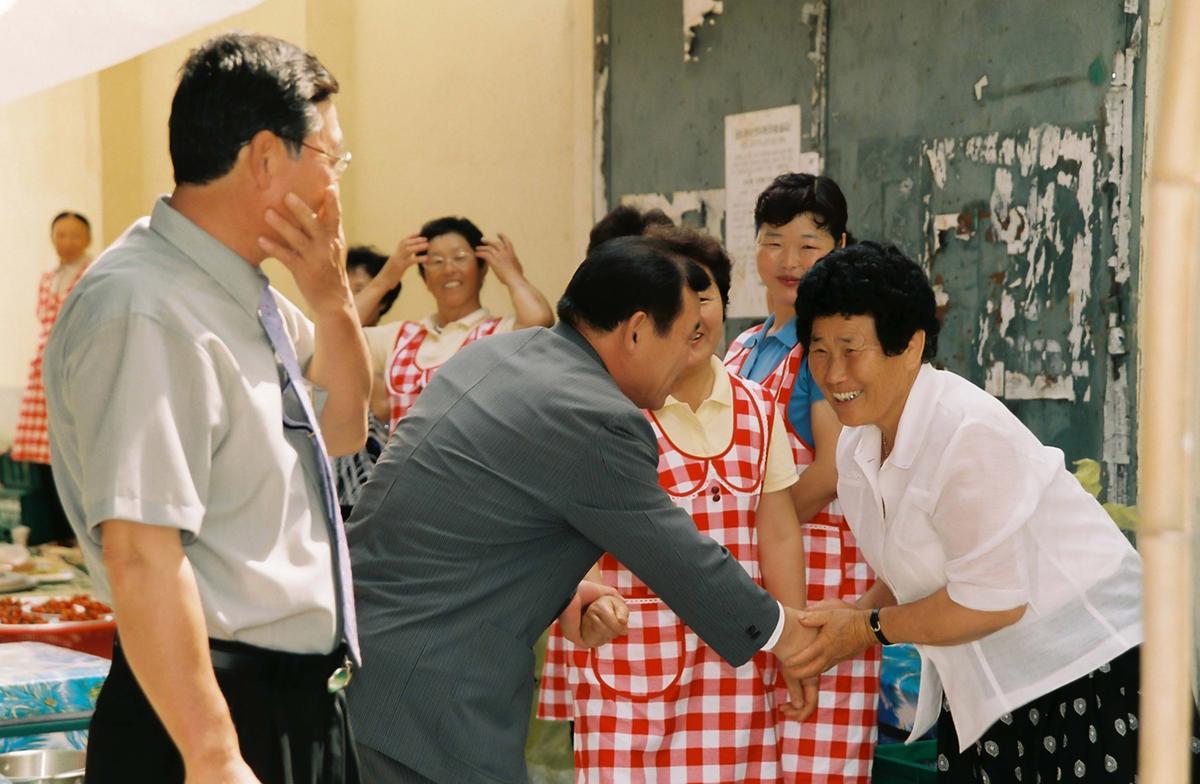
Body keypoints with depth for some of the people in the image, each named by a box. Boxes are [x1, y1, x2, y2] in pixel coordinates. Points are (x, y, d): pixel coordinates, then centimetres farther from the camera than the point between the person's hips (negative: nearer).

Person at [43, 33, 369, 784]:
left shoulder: (244, 292, 7)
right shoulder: (147, 310, -21)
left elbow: (344, 430, 22)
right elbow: (139, 553, -27)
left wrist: (333, 297, 4)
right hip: (223, 702, -9)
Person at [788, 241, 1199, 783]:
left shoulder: (971, 435, -24)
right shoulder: (856, 446, 3)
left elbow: (992, 601, -24)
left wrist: (869, 626, -13)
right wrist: (843, 620, -7)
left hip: (1089, 672, -8)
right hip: (982, 690, 8)